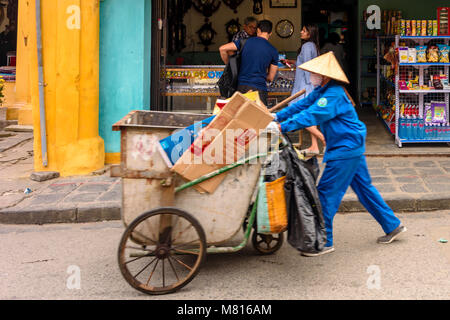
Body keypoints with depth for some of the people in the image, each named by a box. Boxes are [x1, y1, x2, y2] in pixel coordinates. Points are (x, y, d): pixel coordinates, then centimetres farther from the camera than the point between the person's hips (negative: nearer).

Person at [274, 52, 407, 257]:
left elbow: (312, 115, -30)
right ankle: (393, 226, 27)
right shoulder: (322, 91, 9)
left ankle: (324, 241, -1)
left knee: (327, 192, -7)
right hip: (353, 148, 11)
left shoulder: (333, 96, -22)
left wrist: (284, 127, -31)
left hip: (345, 150, -11)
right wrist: (278, 116, 1)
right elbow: (303, 105, 11)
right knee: (363, 187, 17)